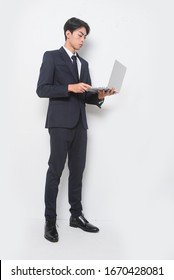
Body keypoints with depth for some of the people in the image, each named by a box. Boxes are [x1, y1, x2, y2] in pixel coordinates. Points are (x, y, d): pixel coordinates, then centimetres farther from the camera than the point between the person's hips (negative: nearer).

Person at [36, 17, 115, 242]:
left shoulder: (83, 63, 21)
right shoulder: (52, 56, 2)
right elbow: (42, 89, -9)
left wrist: (99, 95, -2)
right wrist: (70, 88, -18)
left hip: (80, 123, 6)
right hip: (60, 122, -6)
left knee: (77, 171, 9)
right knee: (55, 171, -4)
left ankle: (76, 215, 19)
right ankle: (50, 221, 4)